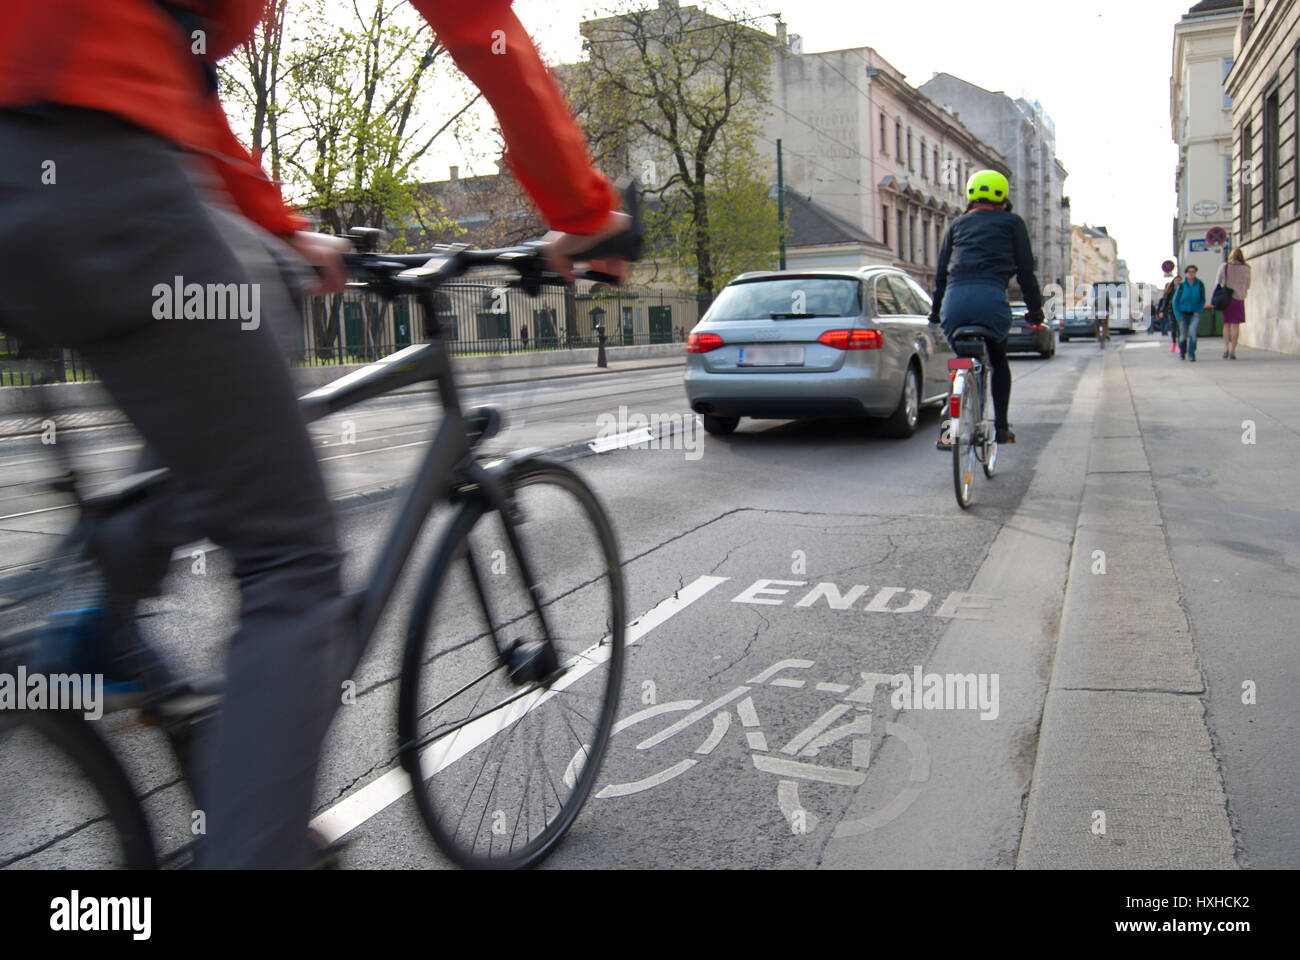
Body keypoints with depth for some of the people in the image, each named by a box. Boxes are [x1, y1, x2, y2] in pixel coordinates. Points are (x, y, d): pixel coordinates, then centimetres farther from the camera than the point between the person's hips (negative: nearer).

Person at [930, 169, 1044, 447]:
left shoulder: (957, 224, 26)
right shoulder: (1012, 222, 19)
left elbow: (941, 271, 23)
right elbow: (1025, 269, 15)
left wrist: (935, 310, 28)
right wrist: (1035, 308, 22)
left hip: (954, 299, 2)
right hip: (991, 296, -2)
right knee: (999, 360, 20)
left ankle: (950, 426, 7)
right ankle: (1001, 426, 17)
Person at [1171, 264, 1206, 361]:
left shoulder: (1200, 285, -3)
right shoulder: (1181, 286, -5)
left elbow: (1202, 300, 8)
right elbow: (1175, 300, 3)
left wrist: (1198, 311, -5)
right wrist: (1178, 314, -4)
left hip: (1195, 314, 0)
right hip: (1183, 314, 1)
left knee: (1192, 331, -23)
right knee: (1183, 336, 5)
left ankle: (1191, 355, -15)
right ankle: (1182, 353, 33)